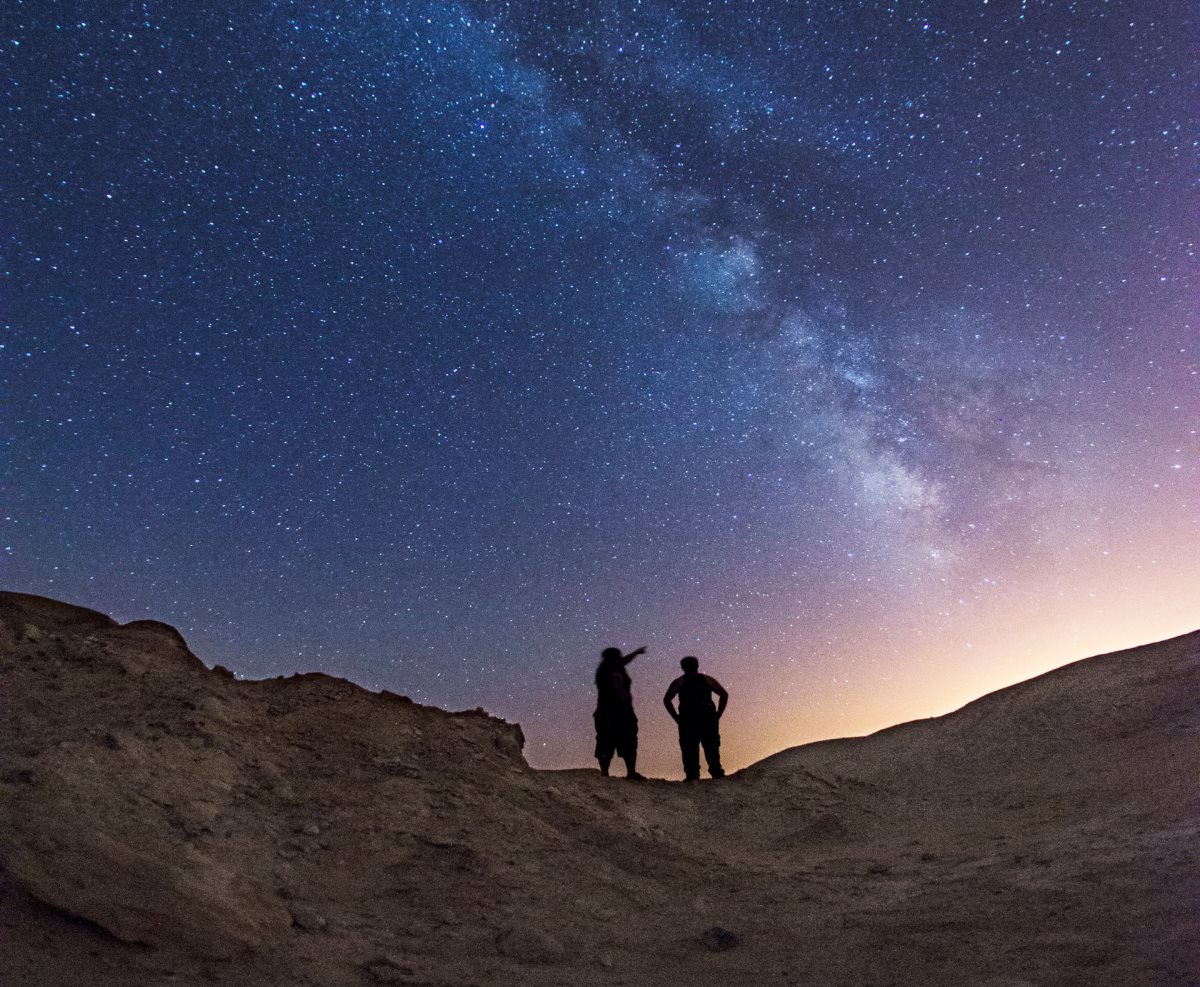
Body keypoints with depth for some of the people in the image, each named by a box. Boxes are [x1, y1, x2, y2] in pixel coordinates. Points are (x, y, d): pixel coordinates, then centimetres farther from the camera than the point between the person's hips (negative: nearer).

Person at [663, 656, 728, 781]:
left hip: (687, 722, -2)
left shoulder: (679, 682, 9)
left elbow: (667, 699, -5)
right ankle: (717, 774, 4)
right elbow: (724, 694, 4)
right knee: (712, 749, 9)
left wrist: (676, 717, -1)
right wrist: (718, 714, 6)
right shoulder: (707, 679, 14)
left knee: (690, 752, 1)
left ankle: (692, 777, -4)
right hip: (709, 720, 2)